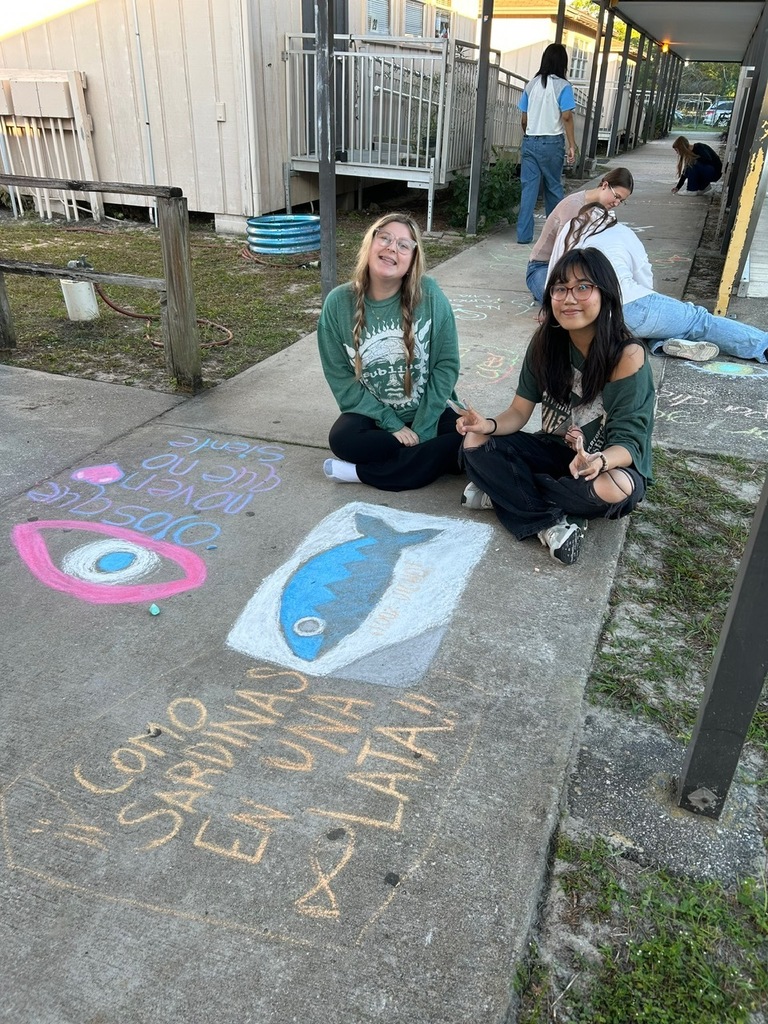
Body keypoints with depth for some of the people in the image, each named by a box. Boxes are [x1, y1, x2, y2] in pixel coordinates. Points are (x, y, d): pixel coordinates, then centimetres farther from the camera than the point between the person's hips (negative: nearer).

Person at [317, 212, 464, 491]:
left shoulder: (428, 294, -12)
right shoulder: (339, 302, -10)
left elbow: (446, 363, -9)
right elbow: (340, 376, -8)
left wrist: (422, 429, -14)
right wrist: (392, 425, -15)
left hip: (429, 411, 1)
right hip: (374, 415, 0)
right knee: (342, 438, -30)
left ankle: (363, 471, -19)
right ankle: (430, 459, -12)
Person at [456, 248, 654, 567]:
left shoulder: (627, 356, -22)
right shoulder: (545, 342, -8)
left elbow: (626, 445, -23)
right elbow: (519, 412, -5)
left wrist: (598, 462, -47)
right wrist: (488, 425, -28)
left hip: (612, 461, -4)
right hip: (554, 450, 4)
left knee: (617, 489, -39)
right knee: (476, 442, -15)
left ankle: (502, 493, -18)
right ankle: (552, 523, -24)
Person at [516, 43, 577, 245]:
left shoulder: (532, 84, 7)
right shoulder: (562, 86, -5)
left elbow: (524, 118, 8)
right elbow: (566, 117, -12)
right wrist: (572, 145, -8)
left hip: (530, 141, 3)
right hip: (552, 143, -3)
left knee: (529, 188, 2)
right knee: (553, 187, 11)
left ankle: (524, 234, -3)